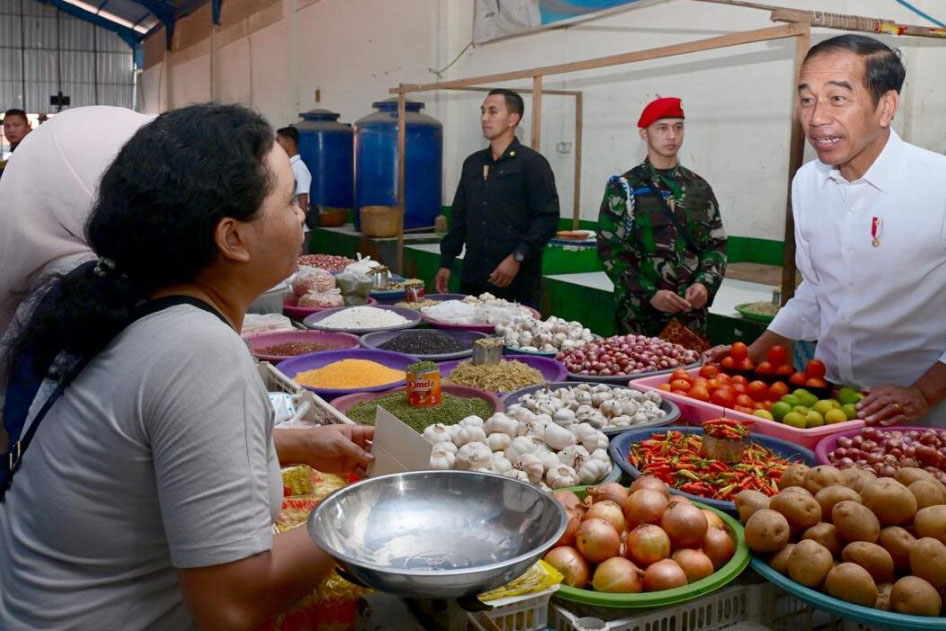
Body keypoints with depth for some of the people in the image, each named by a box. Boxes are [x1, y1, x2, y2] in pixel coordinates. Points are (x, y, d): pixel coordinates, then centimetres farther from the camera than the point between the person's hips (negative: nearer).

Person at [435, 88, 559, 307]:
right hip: (473, 278, 5)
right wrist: (446, 263, 12)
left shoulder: (531, 163, -4)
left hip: (517, 281, -5)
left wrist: (517, 258, -19)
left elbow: (548, 217, -11)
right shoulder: (472, 163, 14)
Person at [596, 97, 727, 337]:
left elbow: (716, 245, 10)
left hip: (691, 315, 3)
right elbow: (610, 250, -6)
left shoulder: (699, 188, 10)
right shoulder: (623, 188, -1)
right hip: (639, 316, -3)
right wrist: (650, 294, -17)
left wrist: (705, 283, -10)